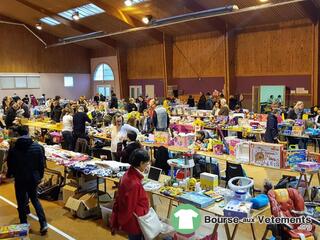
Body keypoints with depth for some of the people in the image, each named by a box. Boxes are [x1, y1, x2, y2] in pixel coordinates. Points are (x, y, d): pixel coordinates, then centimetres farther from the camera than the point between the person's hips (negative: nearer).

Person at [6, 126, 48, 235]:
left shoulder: (13, 149, -12)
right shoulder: (38, 147, -7)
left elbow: (10, 165, -1)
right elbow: (42, 164, -2)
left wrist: (9, 175, 20)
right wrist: (40, 176, 13)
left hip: (20, 179, -2)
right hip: (34, 178, 2)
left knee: (21, 202, 13)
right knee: (35, 199, 17)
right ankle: (43, 223, 7)